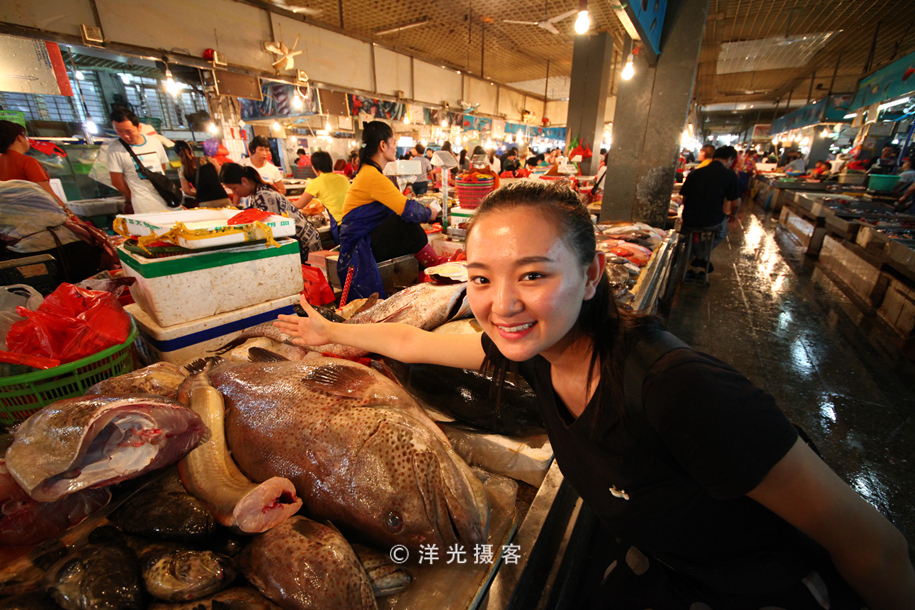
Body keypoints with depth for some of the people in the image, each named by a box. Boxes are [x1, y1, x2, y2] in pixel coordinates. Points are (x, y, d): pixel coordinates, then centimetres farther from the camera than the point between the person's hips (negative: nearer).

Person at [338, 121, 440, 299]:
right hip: (359, 246, -10)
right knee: (406, 223, -24)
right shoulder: (372, 175, -19)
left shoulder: (369, 170, 14)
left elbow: (400, 204, 13)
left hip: (369, 240, 10)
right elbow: (407, 210, -22)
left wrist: (426, 211, 1)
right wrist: (429, 214, -4)